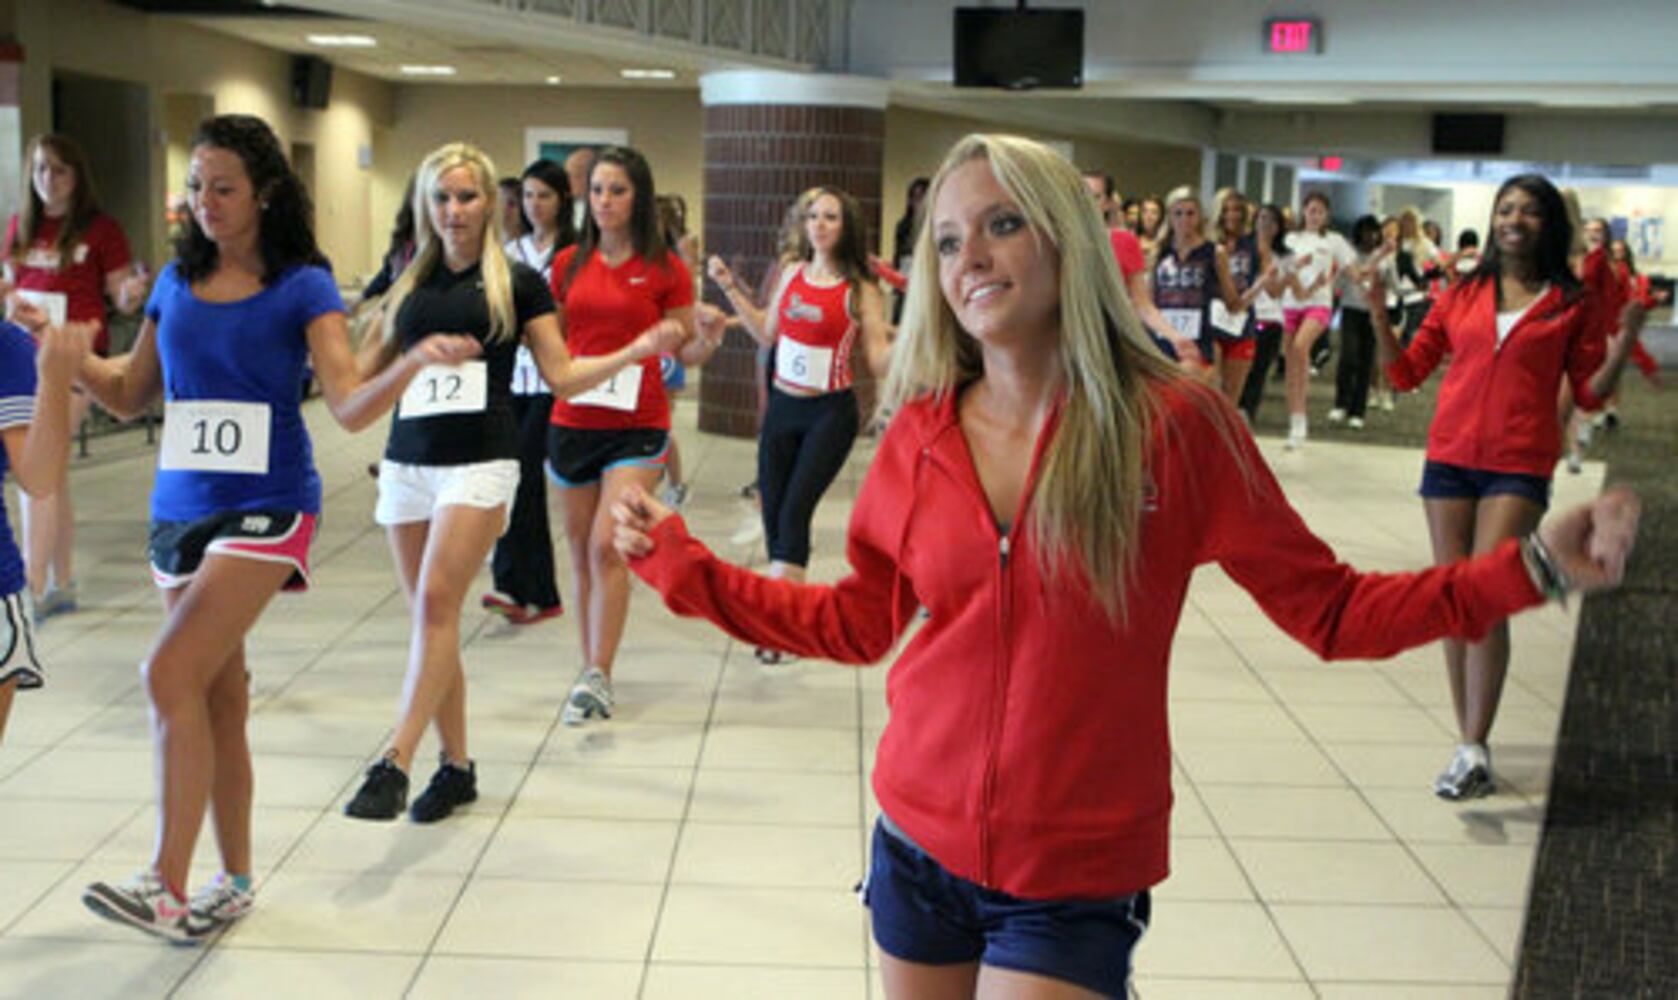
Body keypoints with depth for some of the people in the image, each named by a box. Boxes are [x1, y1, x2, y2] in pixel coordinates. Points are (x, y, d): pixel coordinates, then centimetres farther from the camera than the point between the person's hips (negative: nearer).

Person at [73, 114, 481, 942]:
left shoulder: (302, 286, -5)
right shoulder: (176, 282, 10)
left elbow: (351, 407, -13)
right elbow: (129, 395, 17)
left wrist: (415, 361, -30)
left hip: (265, 509, -5)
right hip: (179, 508, 6)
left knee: (171, 672, -18)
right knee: (218, 695, 11)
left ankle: (166, 882, -12)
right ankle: (234, 881, 23)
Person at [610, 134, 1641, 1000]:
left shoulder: (1175, 425, -12)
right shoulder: (919, 436, -2)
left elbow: (1329, 608, -6)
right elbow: (856, 622, 8)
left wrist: (1532, 568, -17)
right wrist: (680, 561, 6)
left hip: (1079, 881, -3)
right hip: (919, 846, 4)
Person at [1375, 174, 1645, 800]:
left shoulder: (1569, 303, 5)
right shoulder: (1463, 294, 11)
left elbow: (1590, 394, 7)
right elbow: (1406, 372, 12)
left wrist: (1624, 343, -8)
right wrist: (1377, 314, 0)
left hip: (1519, 467, -3)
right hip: (1450, 459, 3)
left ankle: (1473, 750, -12)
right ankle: (1470, 741, 16)